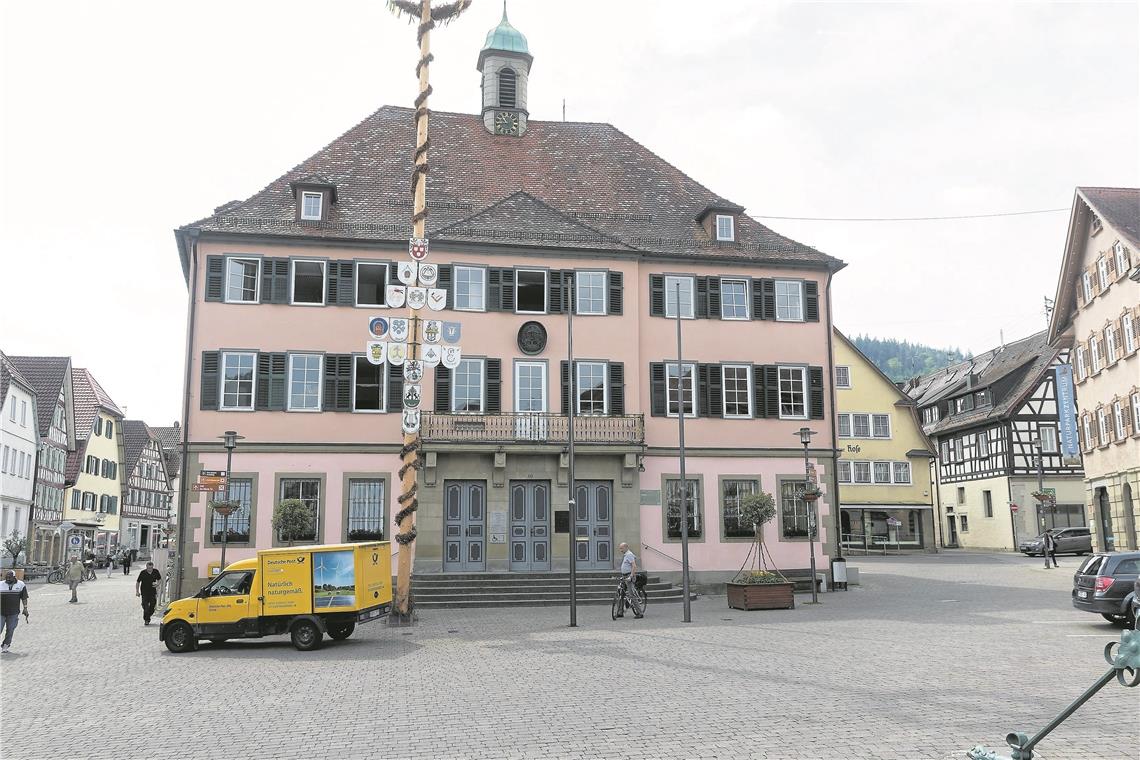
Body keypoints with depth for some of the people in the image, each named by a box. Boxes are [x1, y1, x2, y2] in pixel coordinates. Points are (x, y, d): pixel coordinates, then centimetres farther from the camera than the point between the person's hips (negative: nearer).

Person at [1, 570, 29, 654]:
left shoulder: (20, 585, 4)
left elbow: (24, 597, 7)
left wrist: (25, 608, 0)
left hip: (13, 613, 0)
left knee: (10, 630, 3)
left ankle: (5, 646, 15)